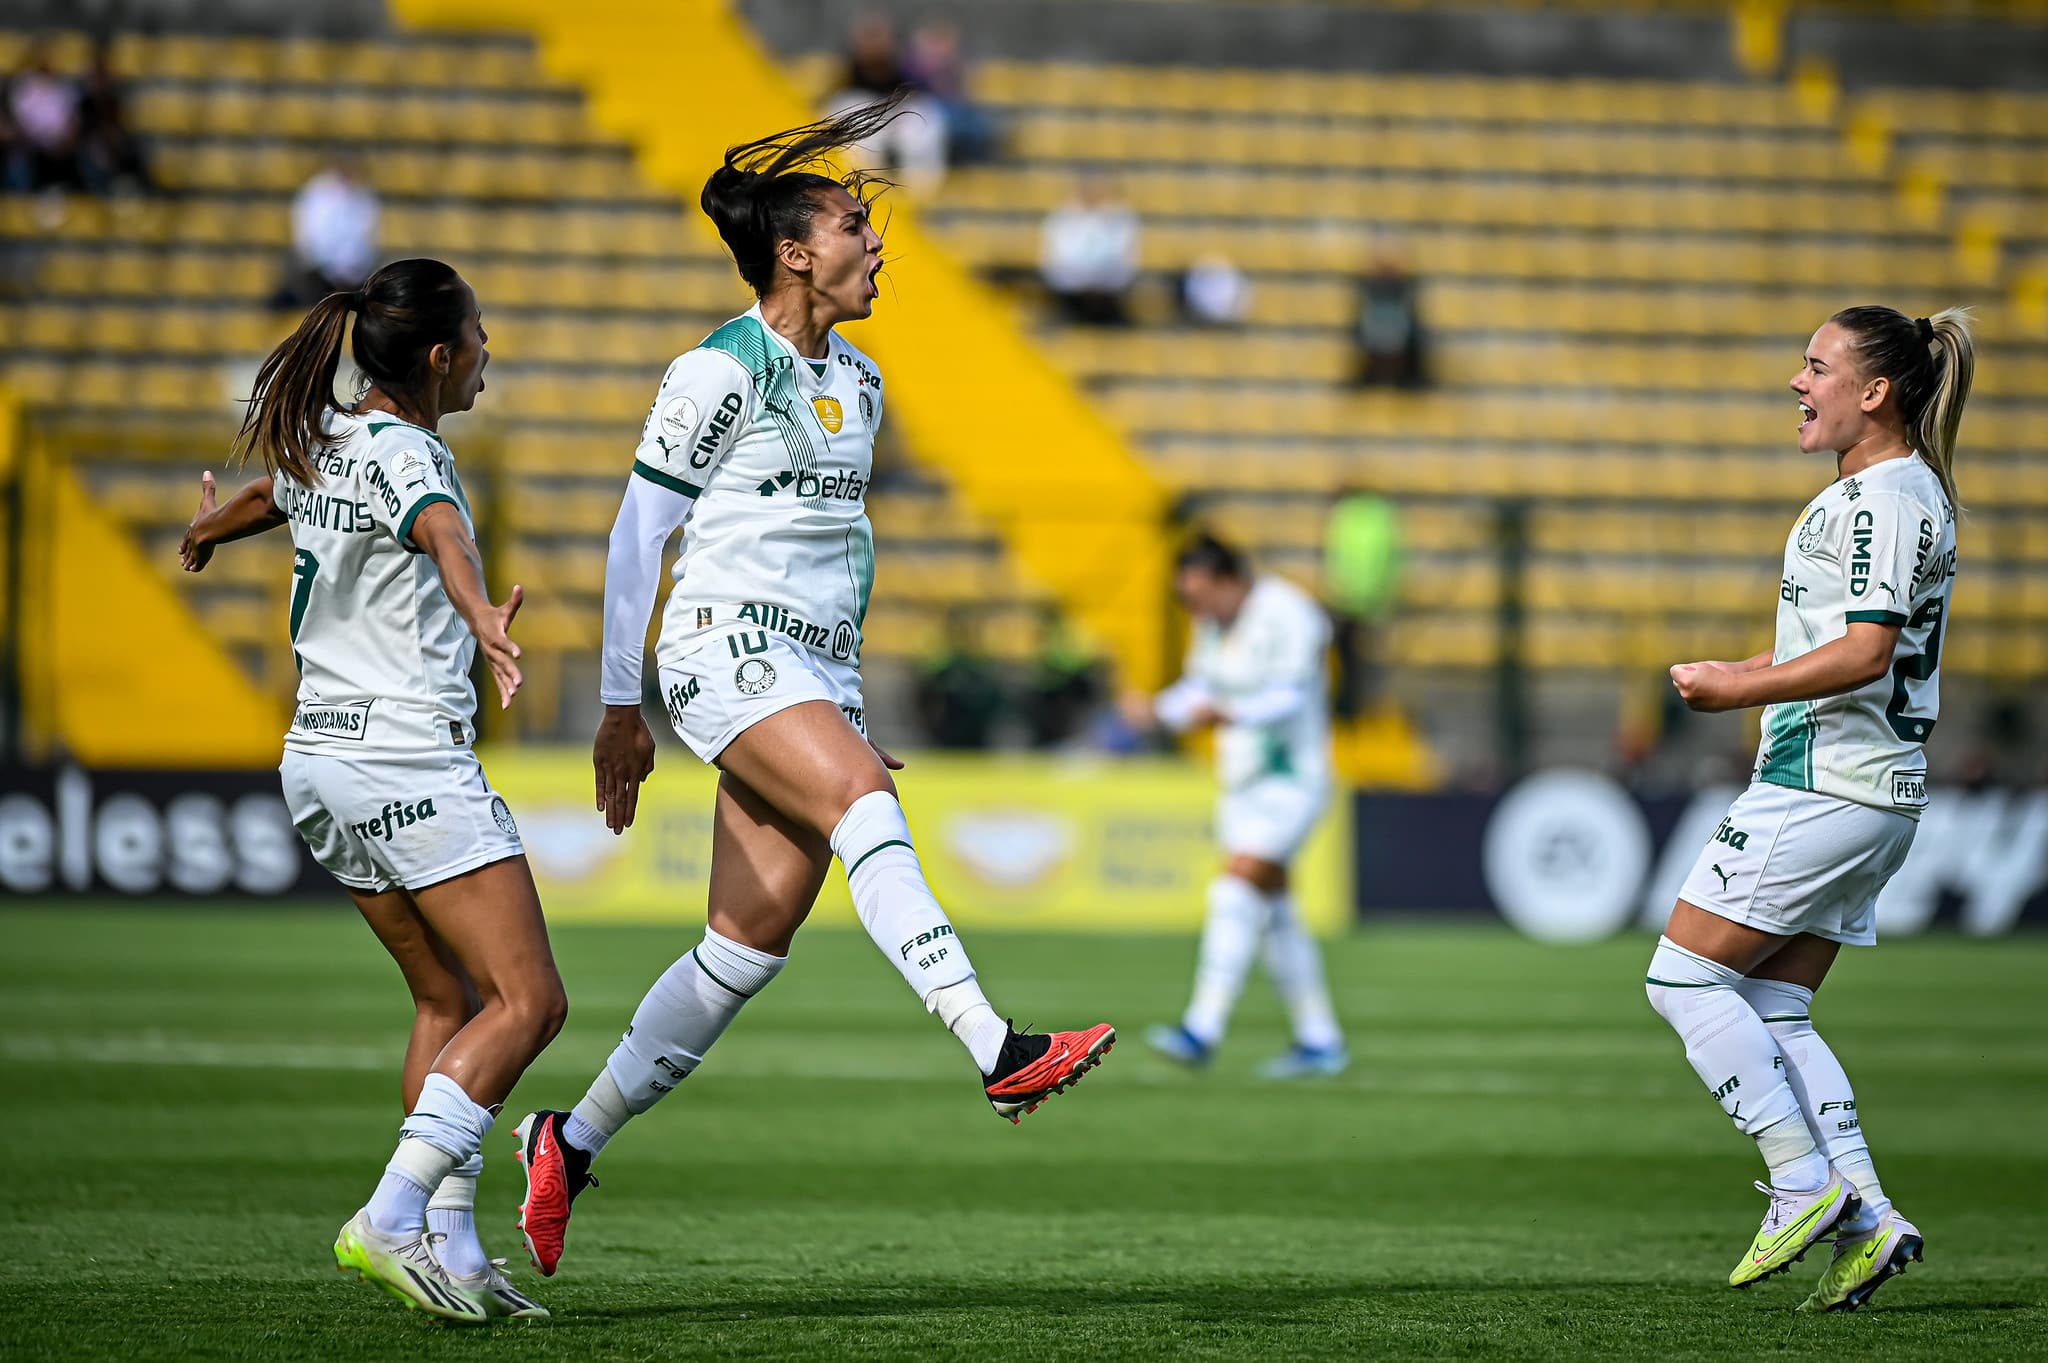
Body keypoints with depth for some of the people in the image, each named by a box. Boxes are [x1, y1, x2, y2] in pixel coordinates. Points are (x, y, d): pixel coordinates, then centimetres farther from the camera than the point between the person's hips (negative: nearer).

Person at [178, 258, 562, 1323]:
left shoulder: (323, 445, 11)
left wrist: (205, 535, 58)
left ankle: (452, 1252, 9)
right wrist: (483, 620, -58)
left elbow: (270, 496, 35)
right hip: (411, 763, -9)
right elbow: (442, 535, -37)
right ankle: (390, 1221, -19)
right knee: (528, 1001, -8)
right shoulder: (404, 455, -14)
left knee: (448, 1001, 15)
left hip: (319, 761, 9)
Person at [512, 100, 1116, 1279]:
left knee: (752, 945, 0)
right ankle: (998, 1051, -44)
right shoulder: (721, 374, -6)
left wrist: (851, 700, 24)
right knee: (870, 808, -30)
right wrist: (622, 709, -1)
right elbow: (636, 533, -3)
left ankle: (574, 1142, 13)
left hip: (817, 675, 8)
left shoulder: (859, 385, 16)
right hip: (726, 650, -8)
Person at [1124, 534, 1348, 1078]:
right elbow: (1200, 689, 14)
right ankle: (1320, 1041, 18)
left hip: (1290, 781, -9)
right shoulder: (1215, 623, 7)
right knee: (1274, 914, 11)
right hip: (1243, 783, 9)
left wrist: (1227, 712, -42)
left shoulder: (1289, 618, -18)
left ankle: (1202, 1031, -24)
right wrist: (1157, 709, -6)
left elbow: (1289, 698, -26)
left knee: (1236, 894, -19)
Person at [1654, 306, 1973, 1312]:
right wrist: (1757, 672, 21)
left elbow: (1864, 653, -22)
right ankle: (1864, 1218, 3)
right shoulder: (1894, 493, 18)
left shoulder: (1883, 498, -14)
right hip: (1870, 793, 10)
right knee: (1772, 1012, 10)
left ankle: (1806, 1181, -6)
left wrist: (1739, 690, -17)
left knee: (1684, 978, -5)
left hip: (1827, 782, -10)